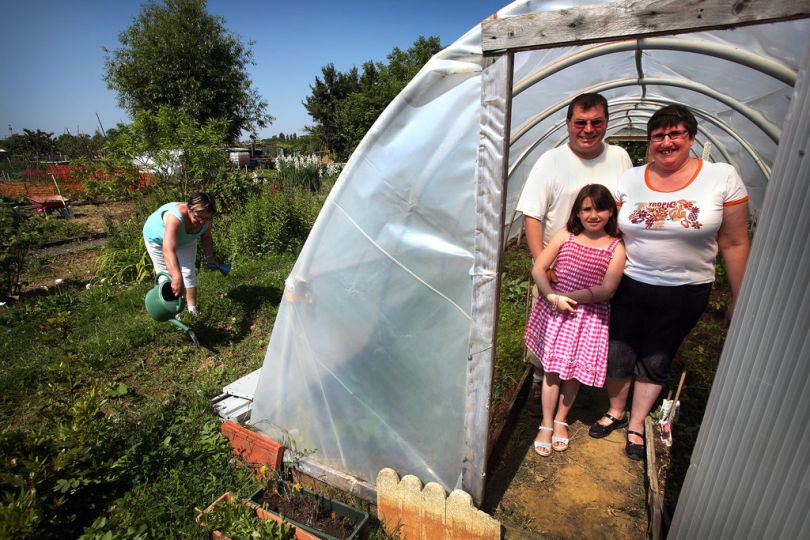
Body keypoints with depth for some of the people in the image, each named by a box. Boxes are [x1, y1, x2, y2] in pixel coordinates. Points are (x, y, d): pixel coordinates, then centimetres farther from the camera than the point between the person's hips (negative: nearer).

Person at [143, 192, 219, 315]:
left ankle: (192, 308, 10)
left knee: (189, 272, 0)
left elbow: (206, 237, -7)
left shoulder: (205, 218, -29)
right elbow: (168, 250, -58)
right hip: (158, 239, -4)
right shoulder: (175, 218, -47)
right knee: (166, 275, 0)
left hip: (185, 240, 4)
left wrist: (210, 257, -16)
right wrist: (177, 277, -67)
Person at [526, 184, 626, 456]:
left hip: (590, 316, 0)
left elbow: (607, 289, -12)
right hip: (555, 311, 0)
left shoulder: (616, 247, -3)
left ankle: (561, 420, 34)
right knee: (552, 367, 5)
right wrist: (552, 296, -18)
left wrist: (568, 296, -17)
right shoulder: (565, 235, 0)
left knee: (575, 371, 10)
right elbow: (538, 269, -4)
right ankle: (546, 424, 23)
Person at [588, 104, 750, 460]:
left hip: (683, 294, -1)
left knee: (655, 362, 14)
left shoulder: (722, 177, -6)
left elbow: (734, 243, -3)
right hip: (627, 285, 2)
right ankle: (615, 413, 38)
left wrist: (738, 299, -1)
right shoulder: (630, 179, -1)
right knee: (617, 353, 11)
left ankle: (636, 426, 35)